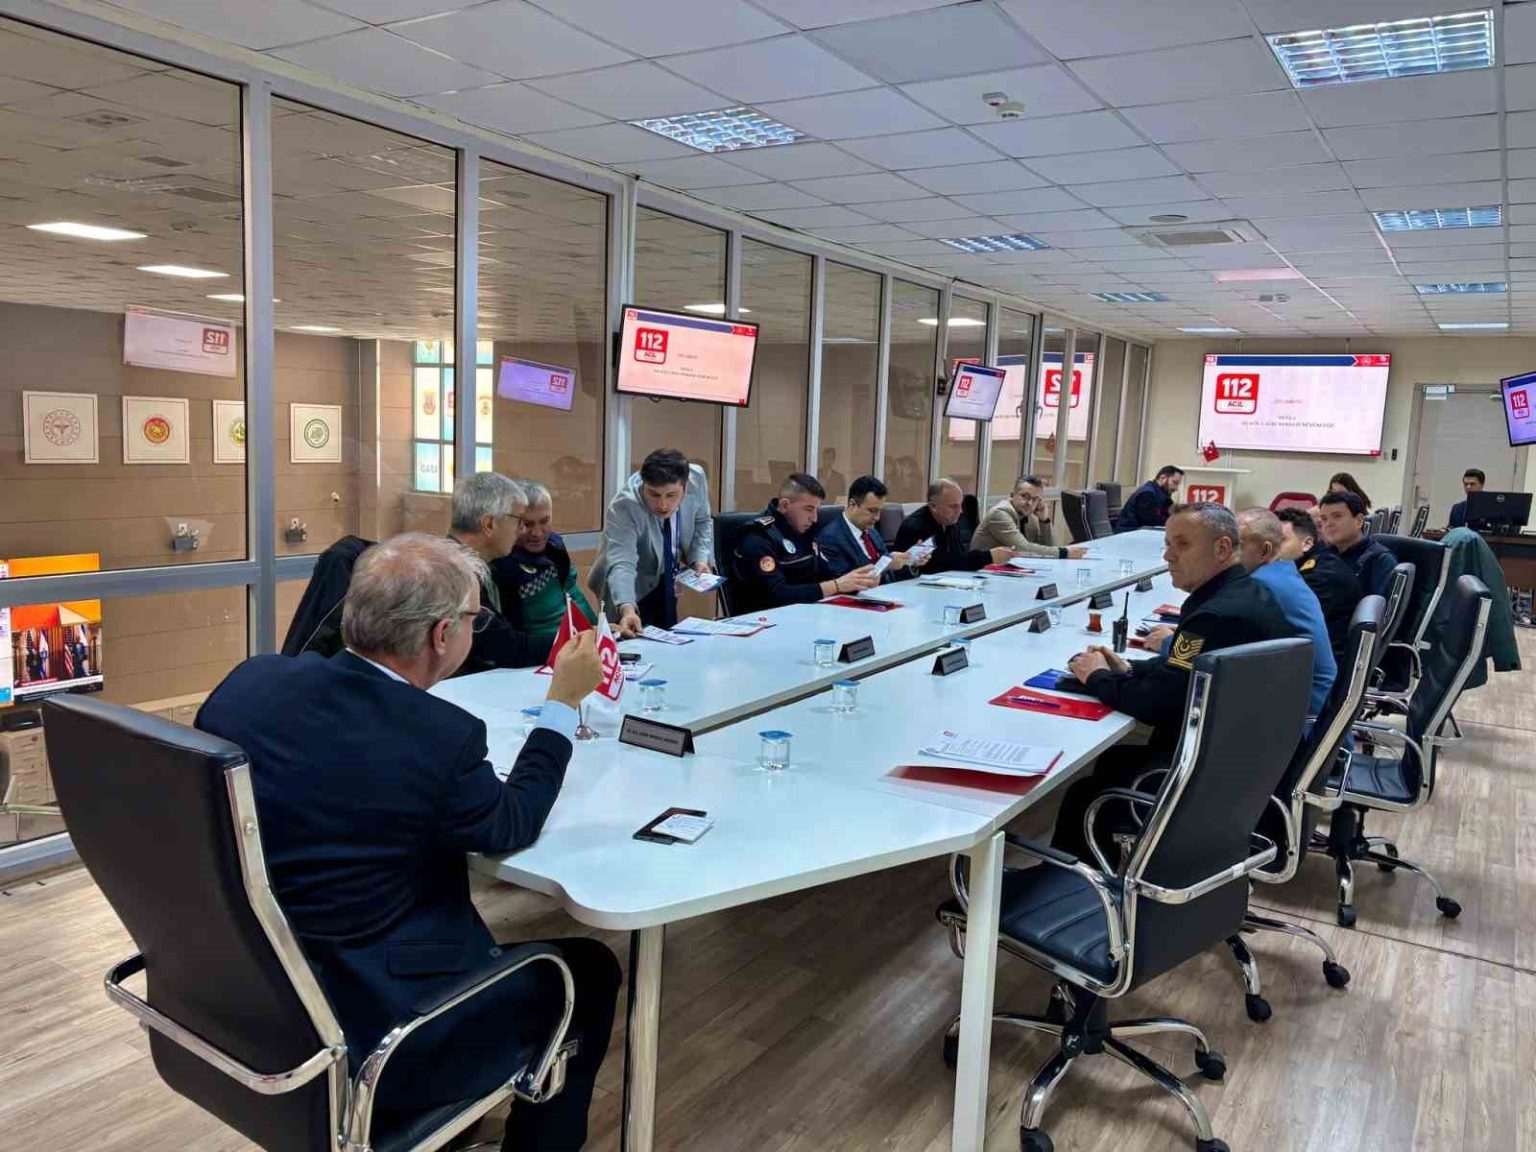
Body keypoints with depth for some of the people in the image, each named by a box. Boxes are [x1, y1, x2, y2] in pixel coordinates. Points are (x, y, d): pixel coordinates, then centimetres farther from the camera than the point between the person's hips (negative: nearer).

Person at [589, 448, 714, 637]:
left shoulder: (696, 478, -22)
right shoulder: (623, 508, -34)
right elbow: (621, 563, -44)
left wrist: (700, 559, -18)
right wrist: (626, 608, -61)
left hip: (668, 582, 4)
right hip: (632, 587, -4)